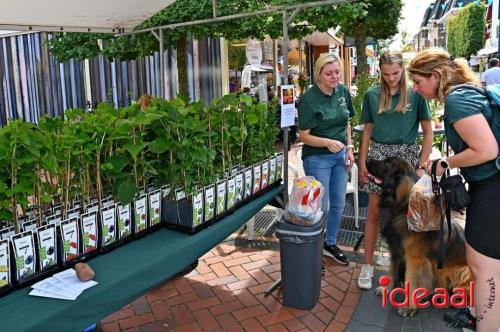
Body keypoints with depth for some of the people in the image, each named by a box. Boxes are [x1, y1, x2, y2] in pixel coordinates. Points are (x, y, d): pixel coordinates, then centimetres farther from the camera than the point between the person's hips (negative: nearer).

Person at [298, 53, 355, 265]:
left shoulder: (343, 91, -1)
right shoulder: (309, 99, -18)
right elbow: (304, 136, -16)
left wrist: (349, 148, 6)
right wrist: (328, 142, -31)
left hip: (340, 155, 6)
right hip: (317, 158, -6)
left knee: (338, 204, 16)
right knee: (320, 206, 2)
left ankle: (330, 242, 36)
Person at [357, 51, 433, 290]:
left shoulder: (415, 95, -1)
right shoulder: (372, 95, 4)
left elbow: (428, 132, 2)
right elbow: (367, 130, 9)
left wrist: (421, 164, -5)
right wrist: (362, 161, 4)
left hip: (406, 155, -1)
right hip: (378, 154, 1)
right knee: (374, 212, 4)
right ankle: (367, 265, 15)